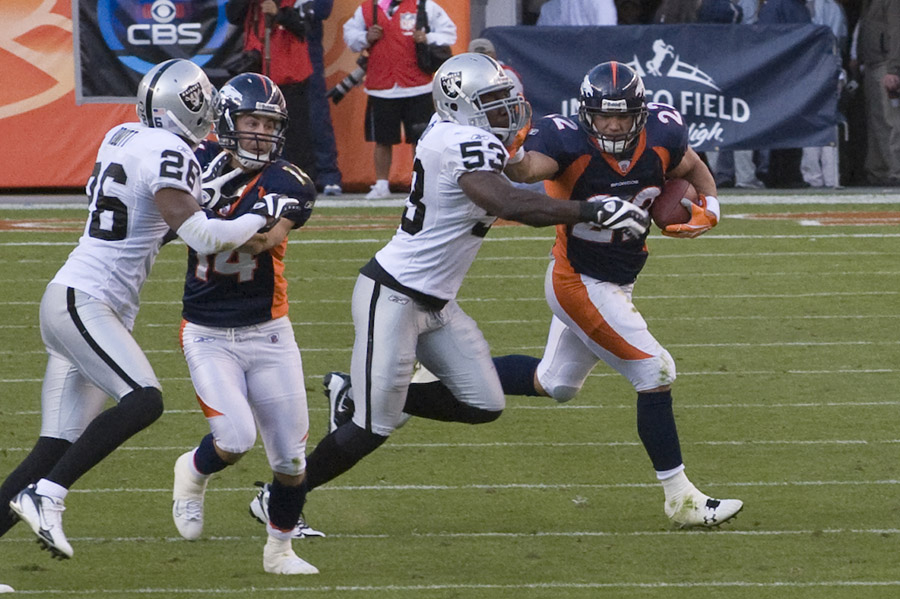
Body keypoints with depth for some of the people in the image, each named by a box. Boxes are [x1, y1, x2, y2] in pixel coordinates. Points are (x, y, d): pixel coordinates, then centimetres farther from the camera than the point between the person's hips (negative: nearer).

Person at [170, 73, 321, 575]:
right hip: (208, 336, 0)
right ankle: (194, 473, 15)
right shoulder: (202, 164, 0)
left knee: (290, 456, 4)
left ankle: (280, 549, 29)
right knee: (235, 439, -20)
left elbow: (261, 240, -25)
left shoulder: (286, 185, -8)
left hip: (268, 334, 0)